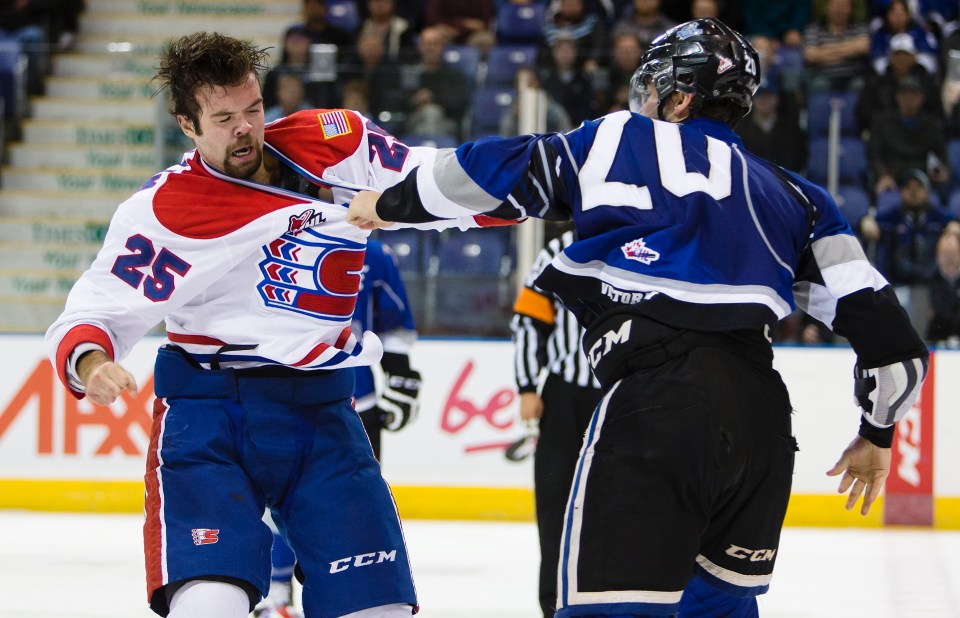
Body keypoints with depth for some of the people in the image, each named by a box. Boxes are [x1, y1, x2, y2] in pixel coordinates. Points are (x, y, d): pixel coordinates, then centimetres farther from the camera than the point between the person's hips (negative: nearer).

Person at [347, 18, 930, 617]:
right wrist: (878, 432, 27)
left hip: (659, 406, -5)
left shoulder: (626, 141, 11)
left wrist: (393, 203, 25)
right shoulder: (792, 195, 23)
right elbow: (869, 308, 16)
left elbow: (499, 172, 8)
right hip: (765, 421, 6)